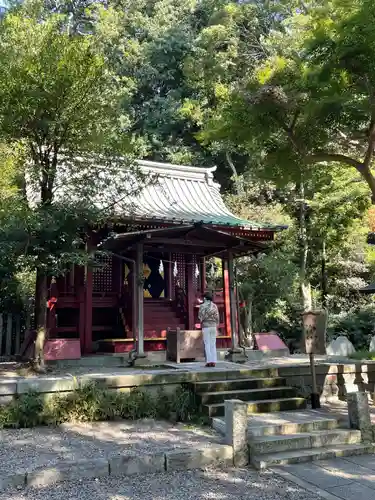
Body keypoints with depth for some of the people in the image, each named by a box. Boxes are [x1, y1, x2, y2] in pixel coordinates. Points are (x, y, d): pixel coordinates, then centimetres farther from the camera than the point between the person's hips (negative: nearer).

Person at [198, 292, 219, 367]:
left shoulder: (202, 306, -6)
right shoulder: (215, 306, 5)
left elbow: (200, 317, -10)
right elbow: (217, 317, 4)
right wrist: (217, 326, 12)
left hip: (206, 326, -4)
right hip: (213, 326, 4)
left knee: (207, 344, -1)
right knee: (213, 344, 6)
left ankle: (209, 361, -5)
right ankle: (213, 361, 3)